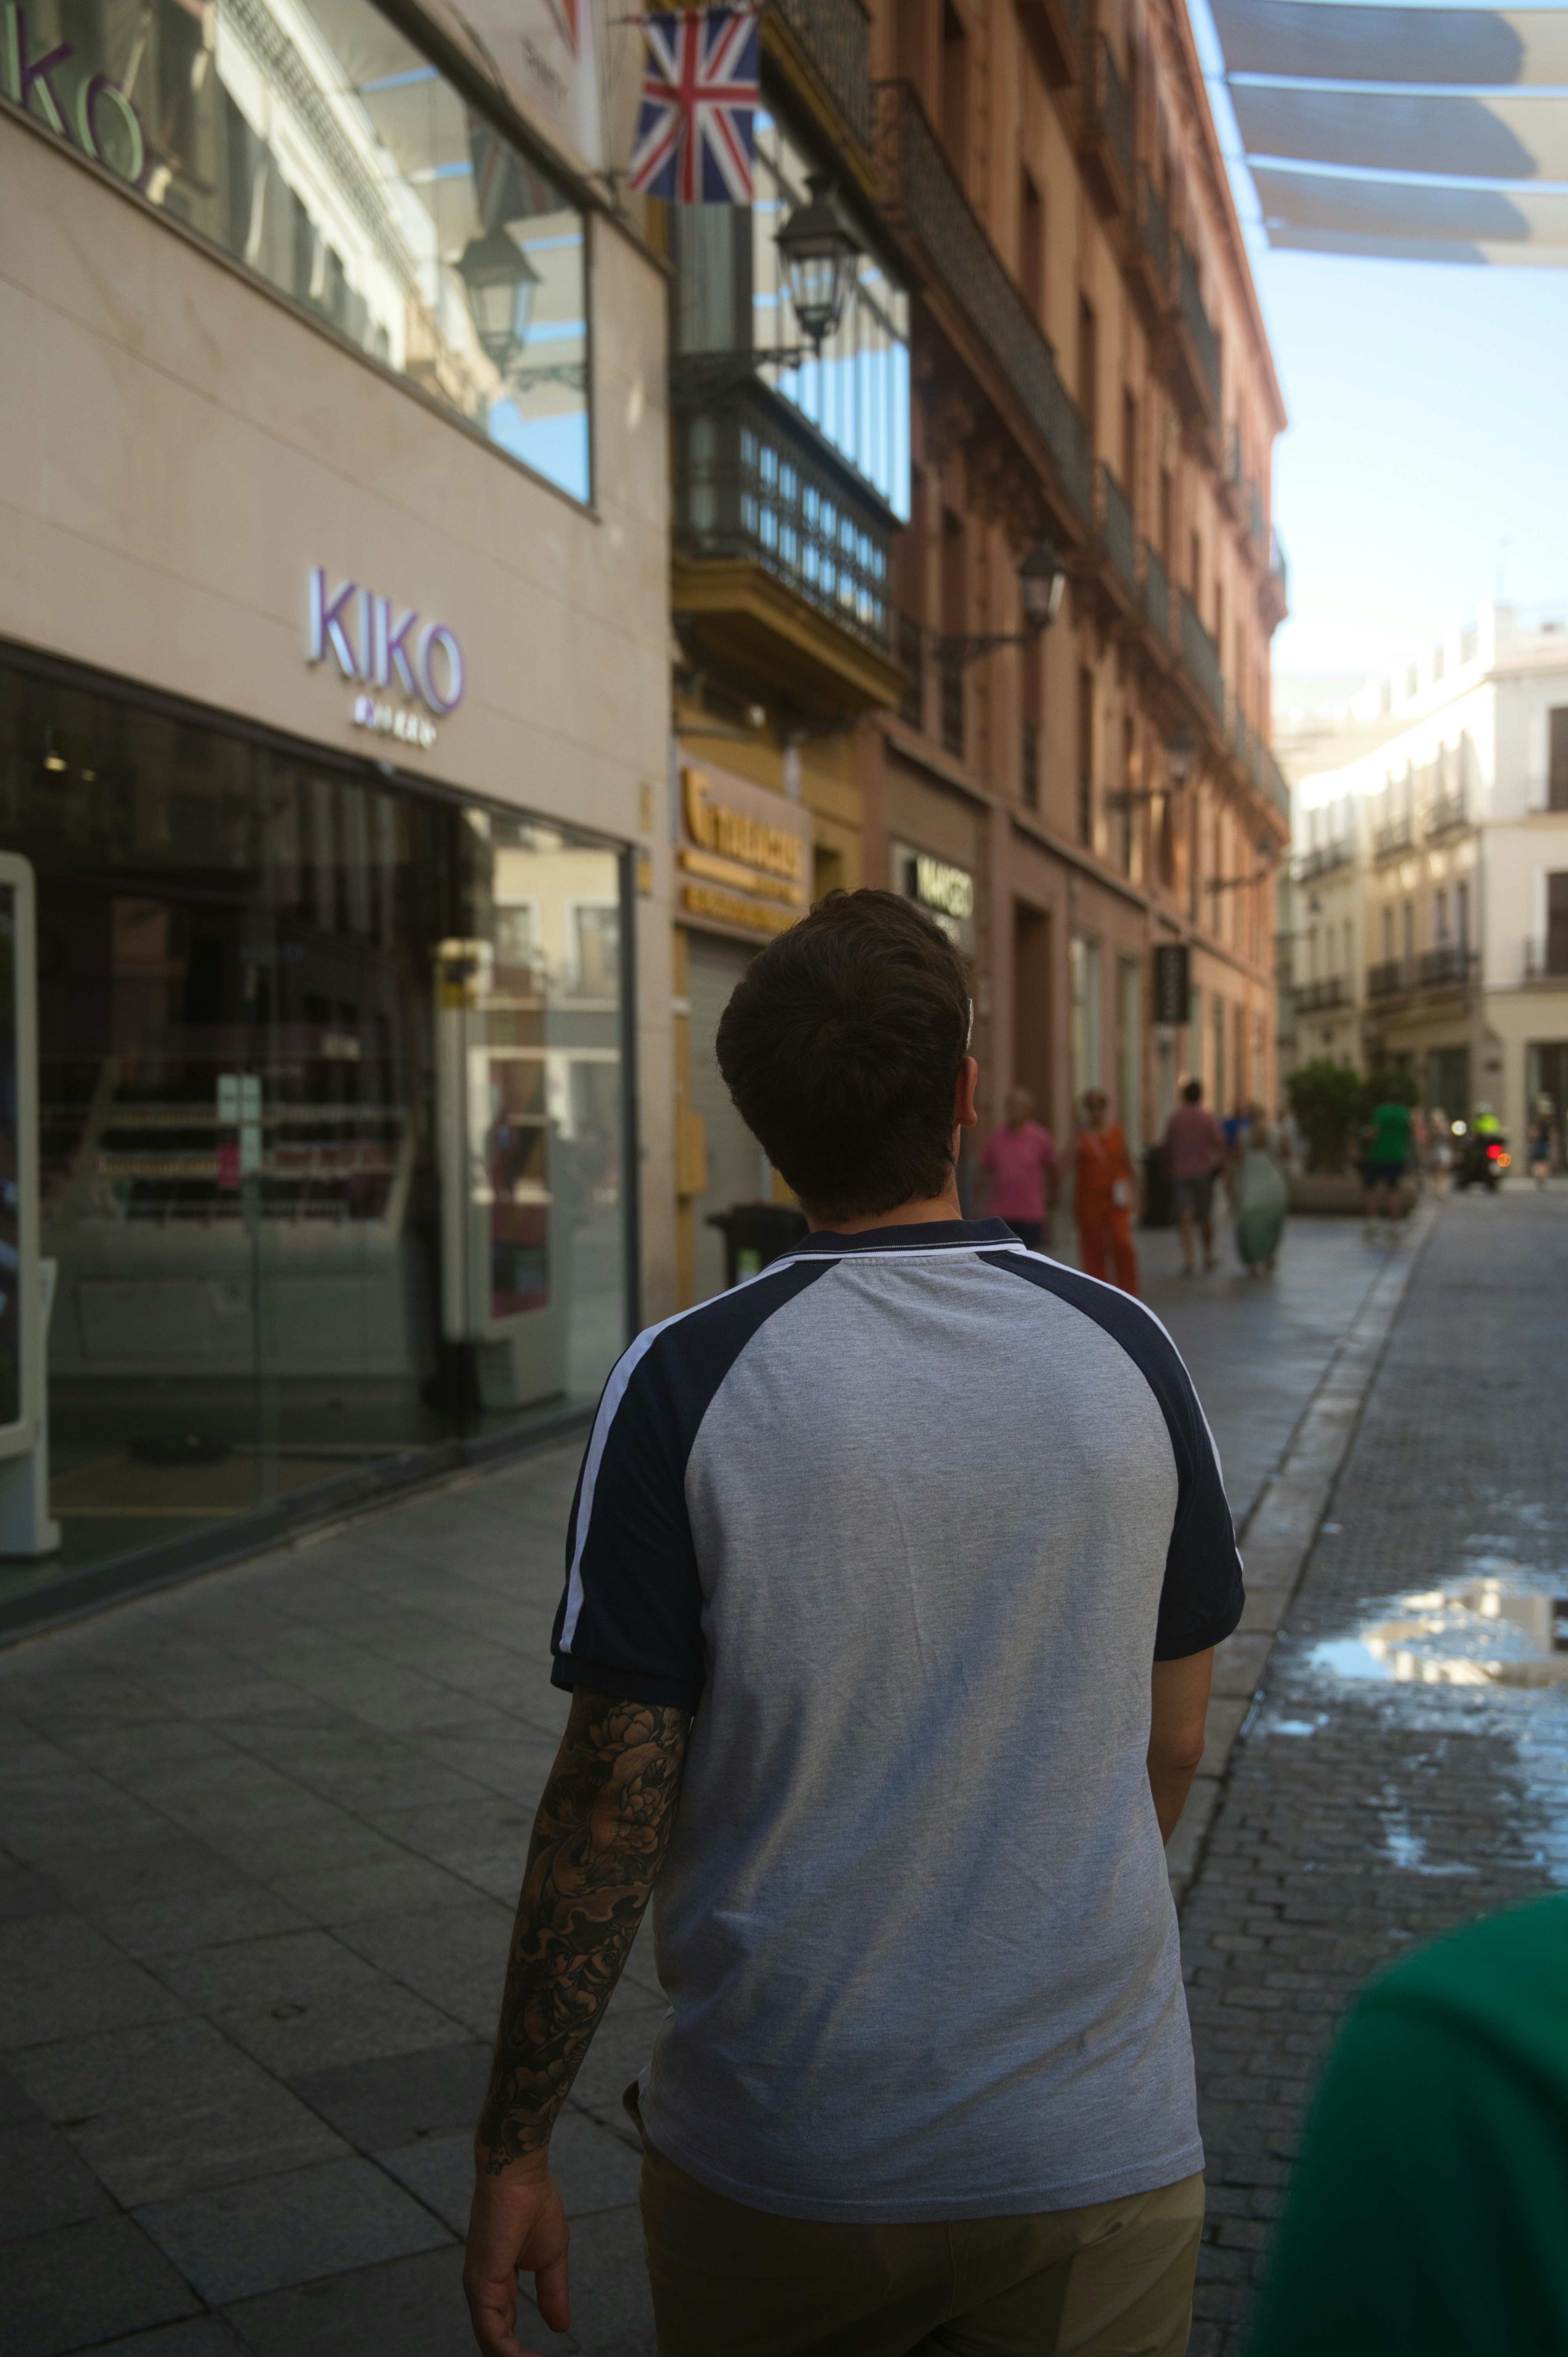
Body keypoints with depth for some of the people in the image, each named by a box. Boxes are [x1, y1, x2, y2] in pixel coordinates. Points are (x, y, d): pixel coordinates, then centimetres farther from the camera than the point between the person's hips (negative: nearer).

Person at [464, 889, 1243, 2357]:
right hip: (1090, 2147, 2)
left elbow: (611, 1803, -14)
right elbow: (1170, 1748, 4)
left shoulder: (684, 1383, -15)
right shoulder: (1125, 1355, -6)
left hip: (776, 2163, -1)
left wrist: (513, 2150, -2)